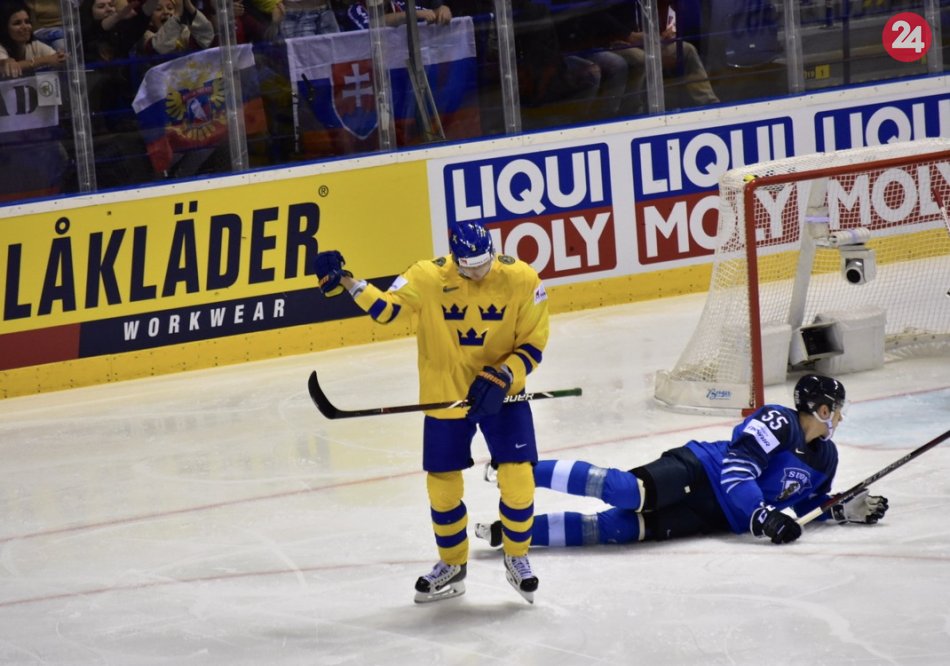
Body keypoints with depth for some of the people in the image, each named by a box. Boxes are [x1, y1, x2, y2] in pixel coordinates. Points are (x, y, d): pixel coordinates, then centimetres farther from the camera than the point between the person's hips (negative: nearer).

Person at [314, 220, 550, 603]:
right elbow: (384, 308, -15)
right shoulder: (428, 277, -15)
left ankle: (517, 557, 16)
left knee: (517, 477, -10)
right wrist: (345, 283, -29)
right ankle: (452, 565, 29)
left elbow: (532, 345, -10)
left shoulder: (521, 280, -15)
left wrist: (501, 378, -22)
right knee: (442, 485, 6)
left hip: (502, 394, -1)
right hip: (445, 396, 1)